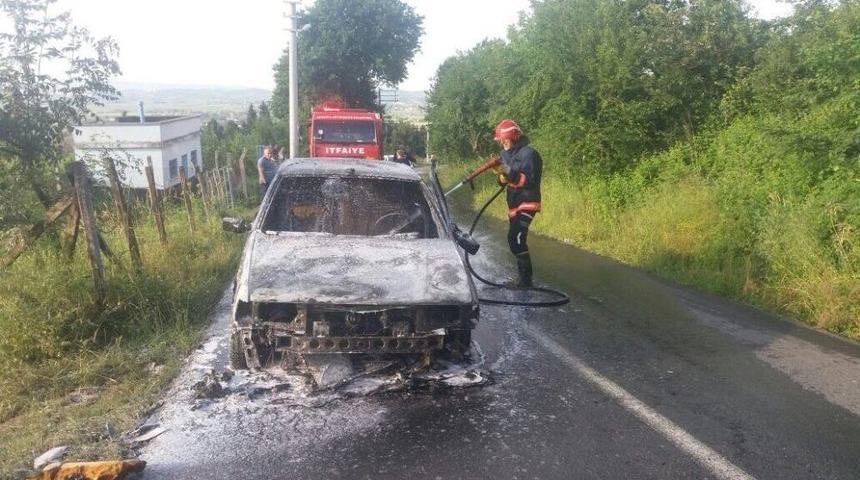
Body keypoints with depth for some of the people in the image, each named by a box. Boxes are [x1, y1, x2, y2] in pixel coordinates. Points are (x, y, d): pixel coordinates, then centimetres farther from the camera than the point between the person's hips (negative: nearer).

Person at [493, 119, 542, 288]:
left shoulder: (528, 154, -14)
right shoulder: (508, 154, 14)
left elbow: (529, 180, -22)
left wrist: (510, 172, -29)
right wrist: (502, 175, -4)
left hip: (526, 204, -10)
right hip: (514, 205, 10)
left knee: (516, 239, -20)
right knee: (515, 240, 14)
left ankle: (526, 280, -15)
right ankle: (524, 277, 25)